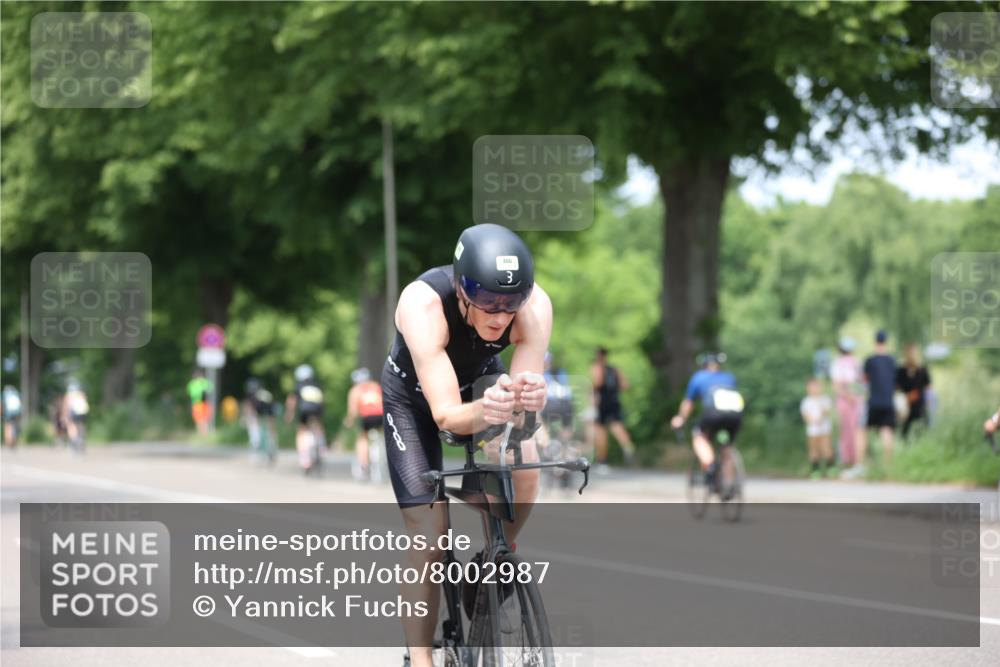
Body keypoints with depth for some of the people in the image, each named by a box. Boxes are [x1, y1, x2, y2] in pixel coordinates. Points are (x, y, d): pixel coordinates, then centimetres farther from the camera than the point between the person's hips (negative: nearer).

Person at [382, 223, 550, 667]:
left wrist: (528, 400, -57)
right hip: (415, 393, -2)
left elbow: (526, 400, -33)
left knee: (523, 464, -27)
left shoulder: (535, 306, -33)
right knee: (429, 537, -11)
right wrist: (485, 412, -64)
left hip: (481, 381, 2)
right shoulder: (423, 303, -41)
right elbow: (446, 414, -43)